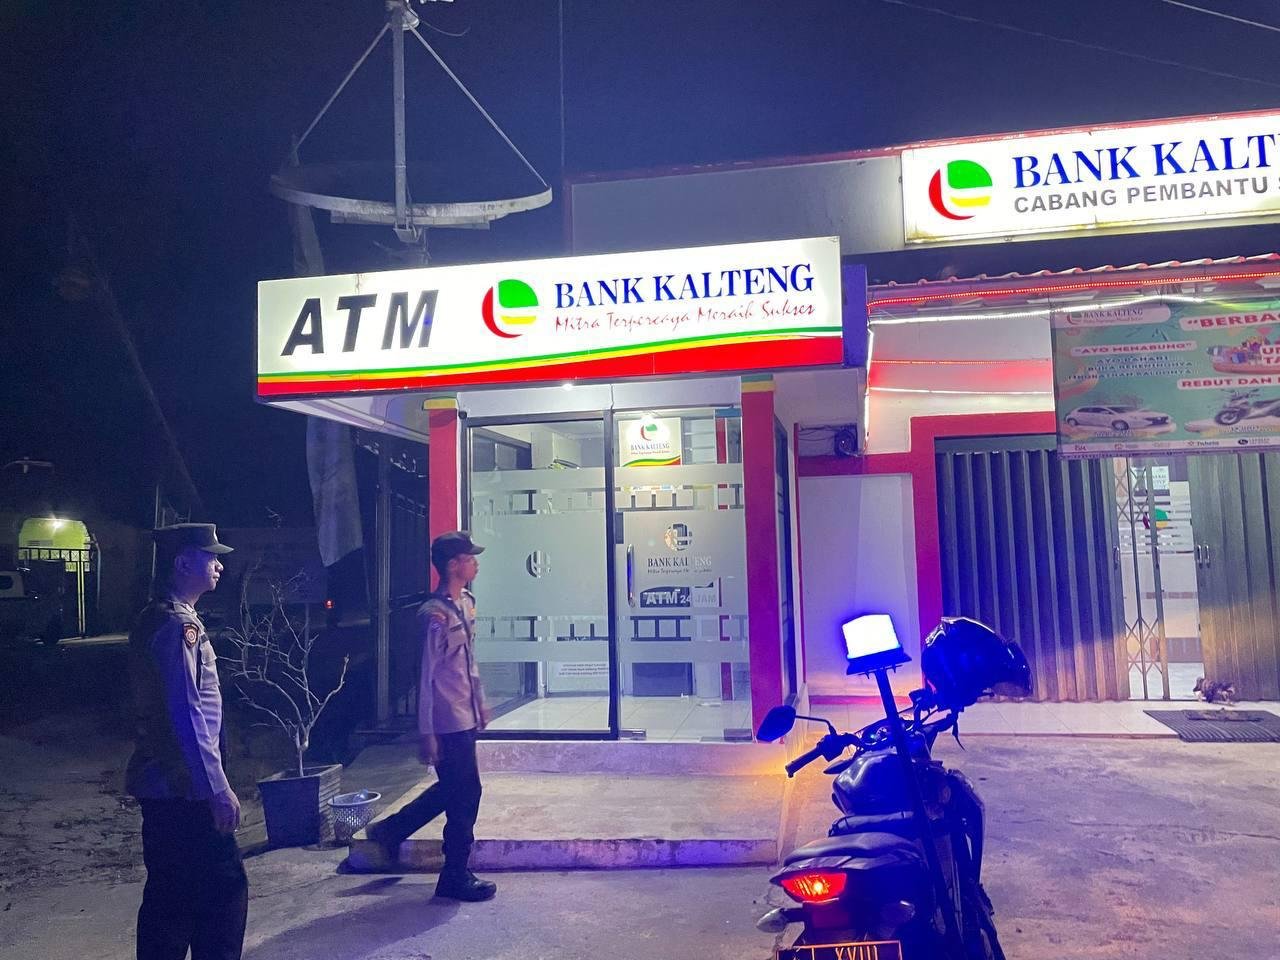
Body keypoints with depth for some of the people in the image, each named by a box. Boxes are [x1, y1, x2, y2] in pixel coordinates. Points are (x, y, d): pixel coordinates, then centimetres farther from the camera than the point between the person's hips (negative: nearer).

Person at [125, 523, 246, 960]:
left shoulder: (157, 618, 14)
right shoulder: (178, 625, -18)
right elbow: (187, 715, -23)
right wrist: (218, 788, -22)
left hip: (162, 785, 10)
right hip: (185, 787, -10)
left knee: (170, 892, 17)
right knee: (226, 888, -2)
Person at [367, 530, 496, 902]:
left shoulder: (466, 603, 7)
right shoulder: (435, 615, -21)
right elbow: (426, 677, -20)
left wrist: (480, 702, 21)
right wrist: (426, 734, -18)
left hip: (465, 717, 9)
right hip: (448, 722, -9)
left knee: (451, 788, 22)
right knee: (465, 795, 2)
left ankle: (391, 829, 38)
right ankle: (456, 877, 18)